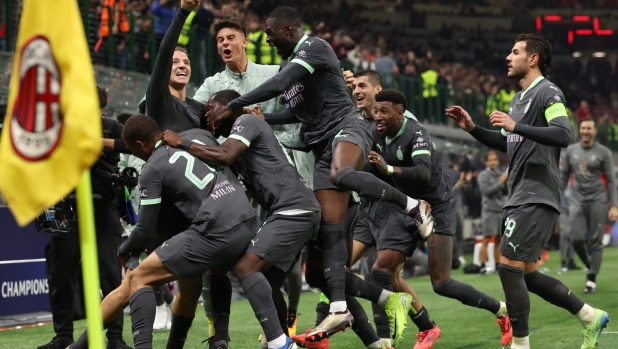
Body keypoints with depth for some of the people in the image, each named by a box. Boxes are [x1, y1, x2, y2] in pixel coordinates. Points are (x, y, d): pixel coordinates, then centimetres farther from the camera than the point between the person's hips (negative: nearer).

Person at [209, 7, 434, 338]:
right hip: (323, 147, 9)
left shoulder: (314, 47, -7)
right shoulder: (290, 63, 22)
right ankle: (339, 309, -9)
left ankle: (413, 205, -23)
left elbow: (278, 86, -20)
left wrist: (232, 107, -17)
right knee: (330, 226, -4)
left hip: (346, 127, -8)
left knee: (340, 174, -42)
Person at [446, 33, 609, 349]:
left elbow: (563, 135, -24)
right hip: (520, 198, 10)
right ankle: (590, 316, 20)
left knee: (509, 266, -13)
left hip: (537, 198, -10)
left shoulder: (548, 92, -9)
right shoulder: (518, 99, 19)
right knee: (526, 274, 10)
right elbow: (507, 143, 31)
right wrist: (471, 128, 19)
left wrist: (517, 126, -30)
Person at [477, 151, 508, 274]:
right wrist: (500, 182, -16)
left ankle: (497, 266, 12)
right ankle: (483, 267, -6)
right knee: (487, 240, -7)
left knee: (498, 240, 7)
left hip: (501, 210, 5)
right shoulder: (483, 175, -1)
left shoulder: (501, 175, 12)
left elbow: (505, 192, 9)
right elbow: (486, 191, -13)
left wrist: (507, 182, -6)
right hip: (489, 210, -5)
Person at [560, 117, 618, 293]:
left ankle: (591, 279, 2)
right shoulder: (571, 150, 9)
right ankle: (589, 264, 17)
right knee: (576, 238, -9)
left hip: (597, 201, -2)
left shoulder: (603, 152, 1)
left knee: (596, 241, -3)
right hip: (577, 201, 2)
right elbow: (564, 177, 15)